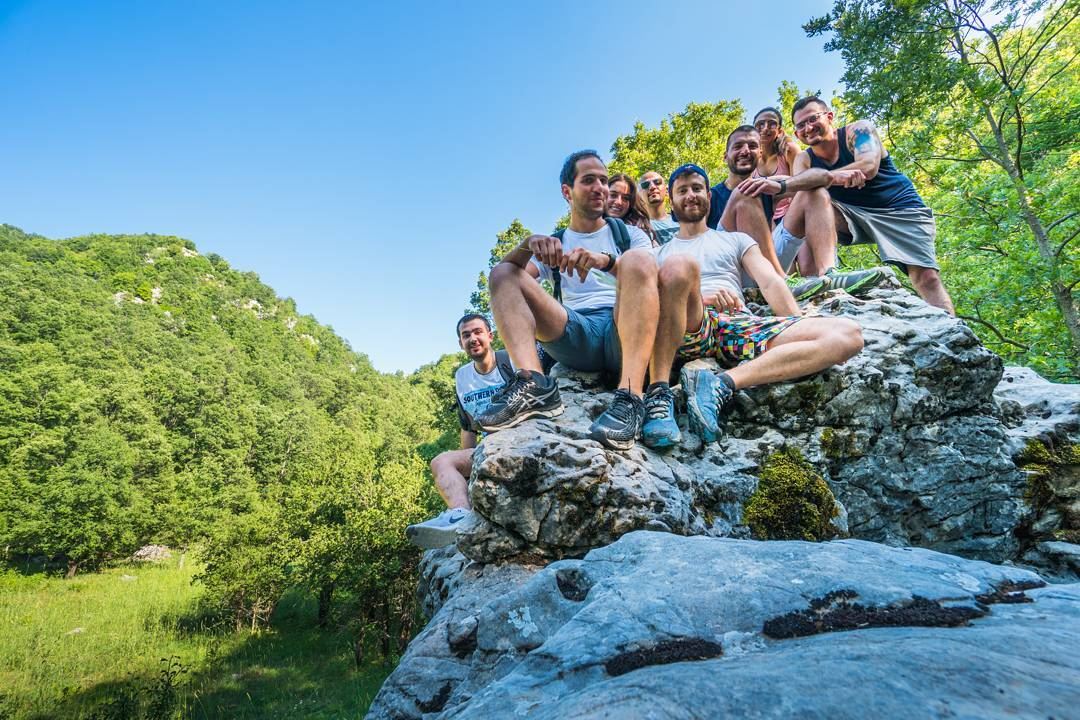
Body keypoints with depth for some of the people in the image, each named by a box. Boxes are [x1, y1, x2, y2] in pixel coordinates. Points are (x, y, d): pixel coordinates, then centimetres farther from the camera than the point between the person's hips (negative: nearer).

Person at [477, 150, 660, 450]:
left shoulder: (629, 234, 23)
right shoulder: (553, 244, 25)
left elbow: (647, 276, 1)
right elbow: (507, 274, 8)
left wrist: (606, 261, -18)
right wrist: (528, 245, -12)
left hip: (624, 333, -1)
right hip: (574, 336, 1)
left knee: (637, 259, -28)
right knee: (503, 274, -11)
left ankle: (629, 396, -43)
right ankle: (533, 383, -35)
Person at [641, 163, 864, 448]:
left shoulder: (736, 240, 32)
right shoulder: (659, 253, 27)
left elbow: (771, 283, 16)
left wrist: (802, 330, -2)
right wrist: (698, 297, -12)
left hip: (740, 325, 3)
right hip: (689, 326, -2)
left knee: (847, 334, -19)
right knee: (680, 264, -35)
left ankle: (723, 383, -34)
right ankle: (659, 395, -38)